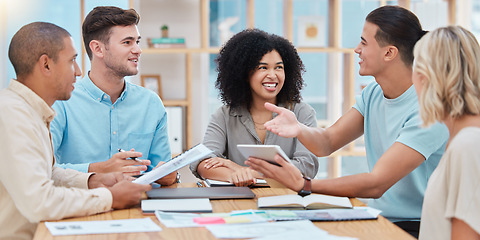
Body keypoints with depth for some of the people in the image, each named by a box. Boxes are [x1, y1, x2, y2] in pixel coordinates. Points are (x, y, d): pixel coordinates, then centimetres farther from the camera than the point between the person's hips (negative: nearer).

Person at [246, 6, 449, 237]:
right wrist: (298, 130, -23)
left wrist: (301, 185, -30)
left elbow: (375, 185, -25)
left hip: (416, 227, -7)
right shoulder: (373, 94, 7)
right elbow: (327, 143, 0)